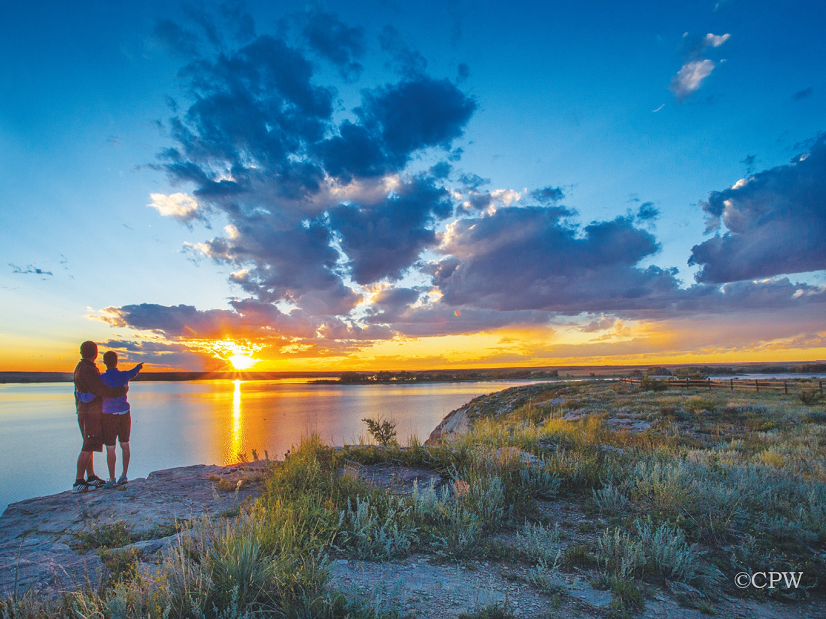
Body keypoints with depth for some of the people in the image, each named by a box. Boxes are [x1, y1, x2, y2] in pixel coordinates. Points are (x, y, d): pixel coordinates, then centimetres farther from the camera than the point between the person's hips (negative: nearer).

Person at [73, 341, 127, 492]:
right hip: (91, 412, -11)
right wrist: (123, 390, -13)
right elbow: (103, 390, -25)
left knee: (90, 445, 14)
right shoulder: (88, 370, -21)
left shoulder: (81, 367, 12)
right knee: (88, 447, -7)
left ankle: (91, 477, 21)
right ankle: (78, 483, -3)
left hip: (83, 410, 11)